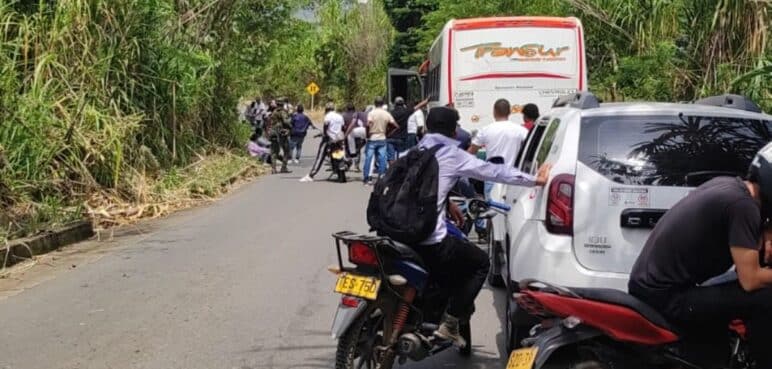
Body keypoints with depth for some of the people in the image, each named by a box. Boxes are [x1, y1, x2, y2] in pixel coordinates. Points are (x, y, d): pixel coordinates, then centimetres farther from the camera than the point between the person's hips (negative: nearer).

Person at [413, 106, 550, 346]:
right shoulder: (452, 155, -1)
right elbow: (494, 172, 5)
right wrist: (535, 180, 16)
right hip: (431, 240, -7)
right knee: (481, 262, 15)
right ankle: (449, 323, 8)